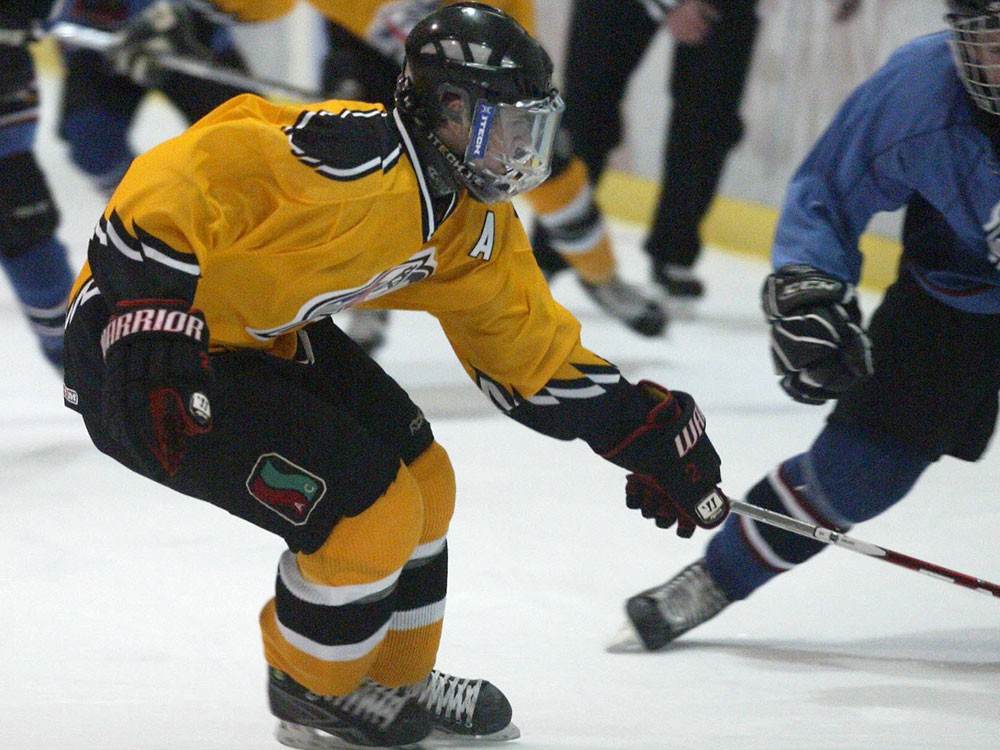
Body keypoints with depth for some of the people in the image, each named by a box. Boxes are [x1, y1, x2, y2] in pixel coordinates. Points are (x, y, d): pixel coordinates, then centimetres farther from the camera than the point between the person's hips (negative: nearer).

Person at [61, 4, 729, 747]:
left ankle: (398, 679, 36)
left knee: (419, 478, 14)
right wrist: (152, 305, -42)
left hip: (258, 330, 10)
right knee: (369, 512, -11)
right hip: (139, 349, -10)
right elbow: (176, 182, -35)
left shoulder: (477, 227, 2)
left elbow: (532, 351, 14)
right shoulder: (359, 158, -29)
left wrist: (647, 434, 9)